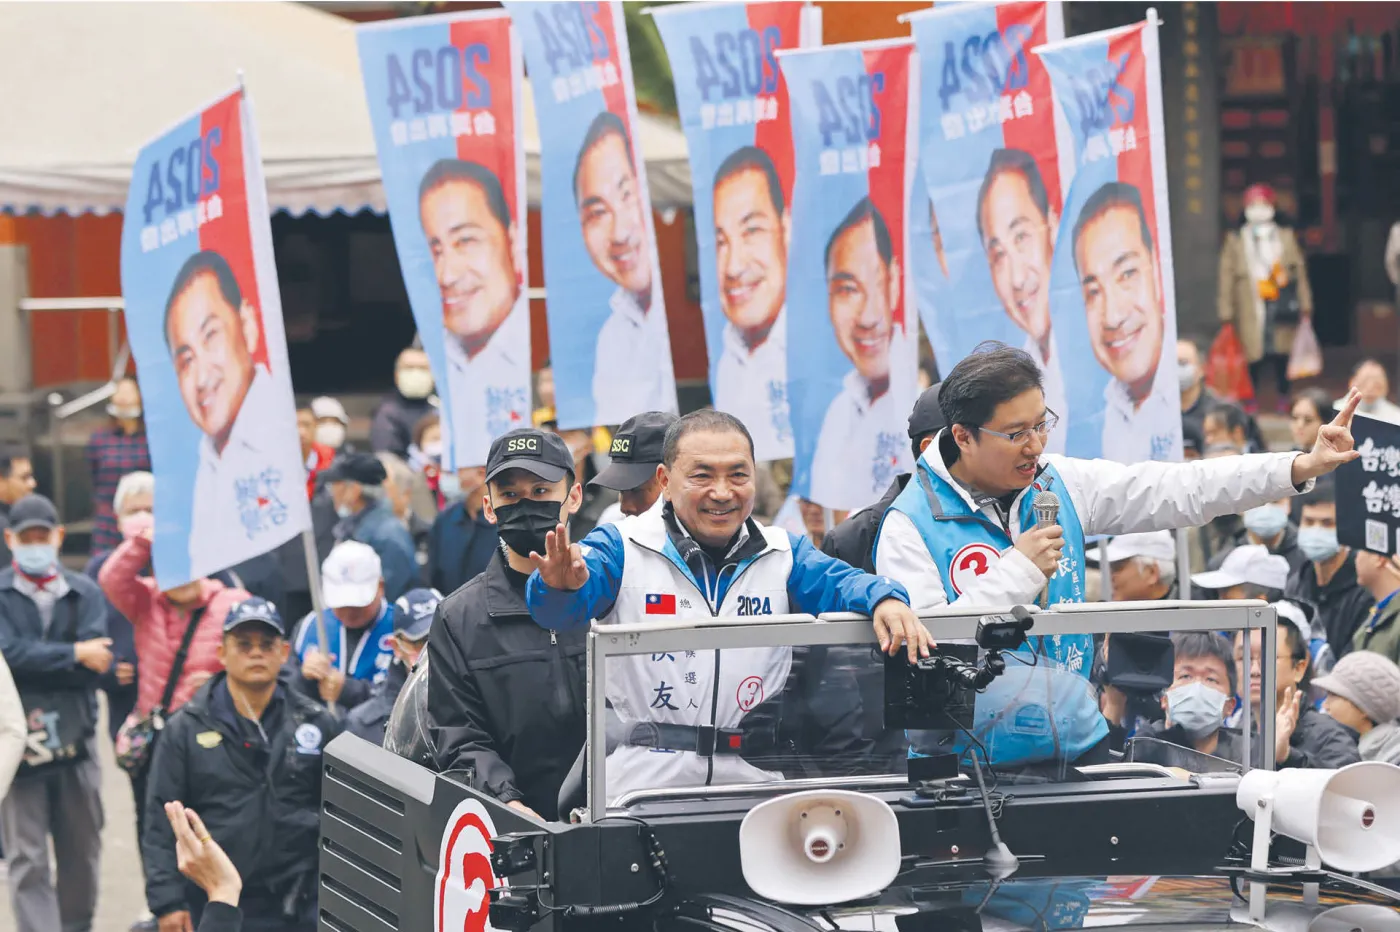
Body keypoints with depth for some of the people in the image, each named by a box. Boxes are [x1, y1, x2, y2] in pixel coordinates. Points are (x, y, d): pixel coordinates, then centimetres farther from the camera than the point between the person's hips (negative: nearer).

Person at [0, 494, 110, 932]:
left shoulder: (86, 592, 7)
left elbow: (97, 660, -7)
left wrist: (37, 662, -14)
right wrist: (74, 654, -12)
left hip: (74, 736, 3)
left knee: (82, 850, 11)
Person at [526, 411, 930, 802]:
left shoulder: (783, 554, 15)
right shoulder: (622, 550, 5)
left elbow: (840, 583, 2)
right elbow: (559, 610, -9)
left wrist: (885, 600, -22)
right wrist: (560, 585, -34)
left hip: (755, 783, 3)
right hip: (643, 784, -2)